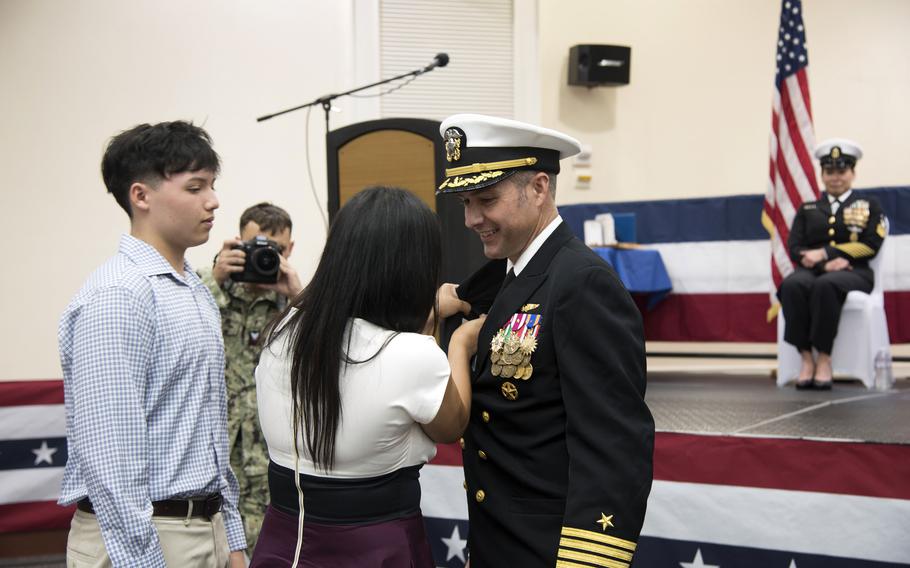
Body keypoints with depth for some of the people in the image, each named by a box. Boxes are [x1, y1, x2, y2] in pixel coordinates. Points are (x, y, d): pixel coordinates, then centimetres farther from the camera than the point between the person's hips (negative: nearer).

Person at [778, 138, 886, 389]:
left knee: (825, 285, -40)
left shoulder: (869, 205, 17)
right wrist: (826, 264, -12)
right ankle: (806, 358, -32)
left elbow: (871, 245, 0)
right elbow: (795, 248, 8)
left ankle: (824, 358, -33)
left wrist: (824, 252, -10)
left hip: (853, 274, -2)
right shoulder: (807, 209, 22)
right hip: (812, 271, 2)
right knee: (792, 285, -36)